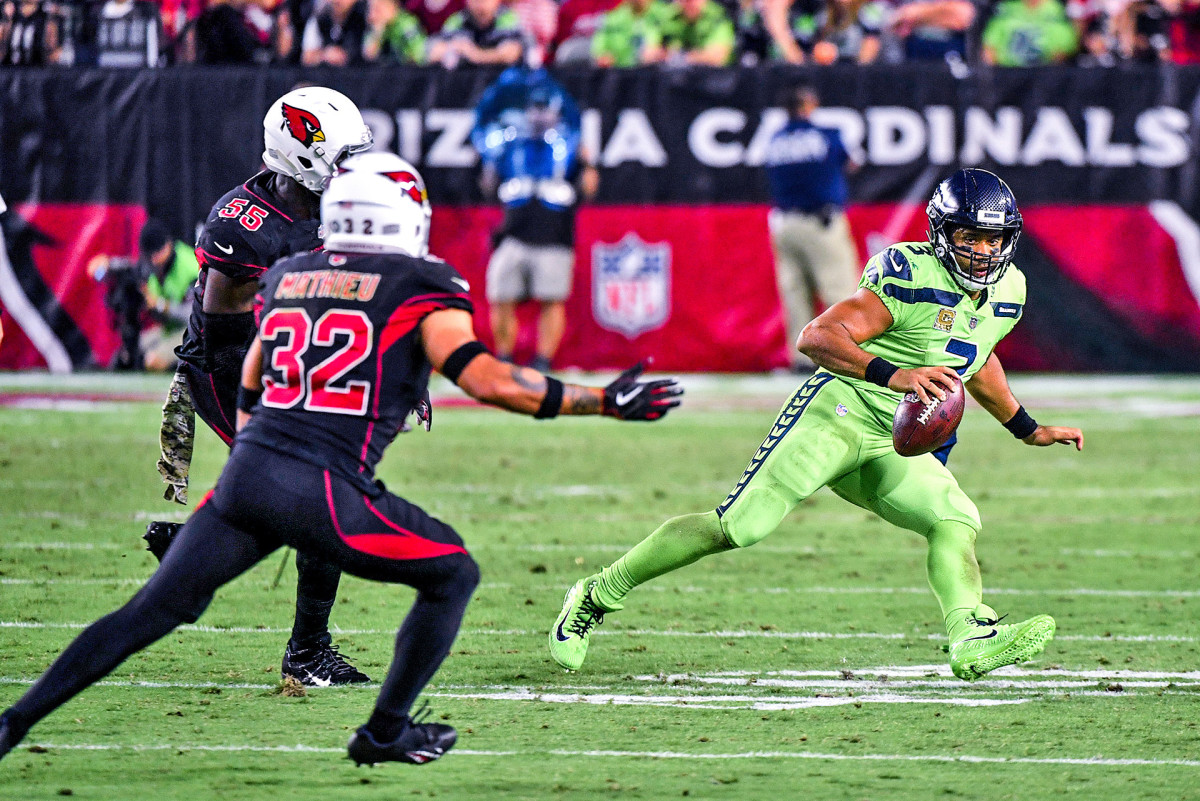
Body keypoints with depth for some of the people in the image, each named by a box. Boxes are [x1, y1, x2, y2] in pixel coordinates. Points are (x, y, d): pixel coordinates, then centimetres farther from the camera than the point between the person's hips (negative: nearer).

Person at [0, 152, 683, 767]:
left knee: (152, 612, 11)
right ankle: (386, 733, 19)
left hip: (246, 470, 5)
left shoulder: (288, 277, 20)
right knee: (453, 575, 15)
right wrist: (606, 401, -3)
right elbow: (485, 378, -8)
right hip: (324, 490, -5)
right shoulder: (422, 285, 2)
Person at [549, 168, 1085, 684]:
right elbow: (817, 337, -27)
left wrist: (1027, 429, 34)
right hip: (839, 413, -7)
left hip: (893, 448, 8)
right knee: (737, 526, -12)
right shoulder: (911, 276, -18)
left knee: (956, 522, -16)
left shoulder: (1007, 291, 8)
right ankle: (598, 596, 1)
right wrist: (892, 374, -41)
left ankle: (972, 639, -36)